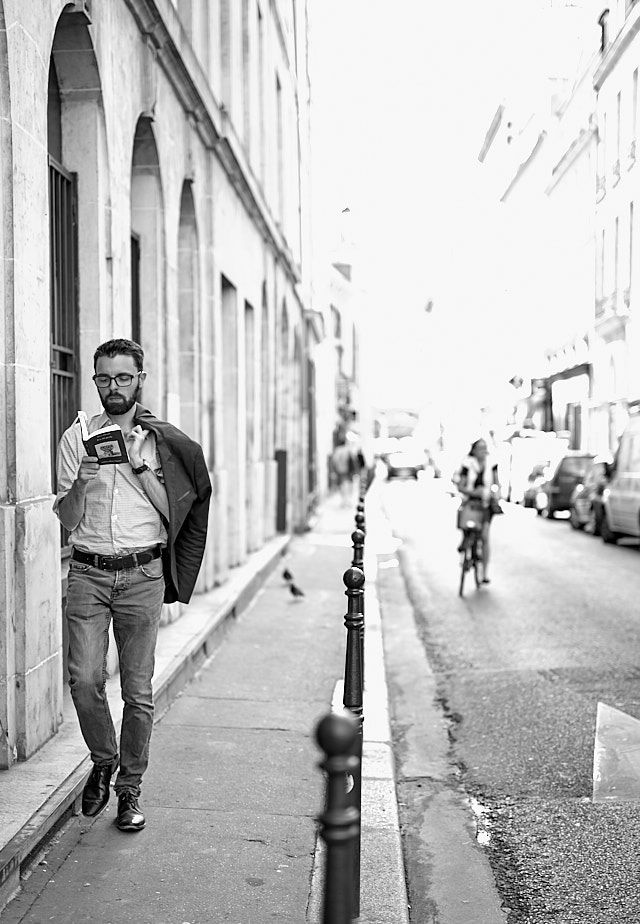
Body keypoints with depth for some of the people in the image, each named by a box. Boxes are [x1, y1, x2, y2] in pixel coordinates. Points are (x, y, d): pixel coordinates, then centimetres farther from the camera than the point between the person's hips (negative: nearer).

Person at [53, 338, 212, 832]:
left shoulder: (162, 441, 6)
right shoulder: (78, 437, 8)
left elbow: (171, 511, 2)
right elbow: (68, 520, 5)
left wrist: (140, 468, -9)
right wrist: (83, 477, -13)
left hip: (143, 574, 0)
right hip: (88, 572, 1)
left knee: (138, 690, 1)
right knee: (84, 680, -8)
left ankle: (130, 789, 16)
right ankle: (103, 760, 20)